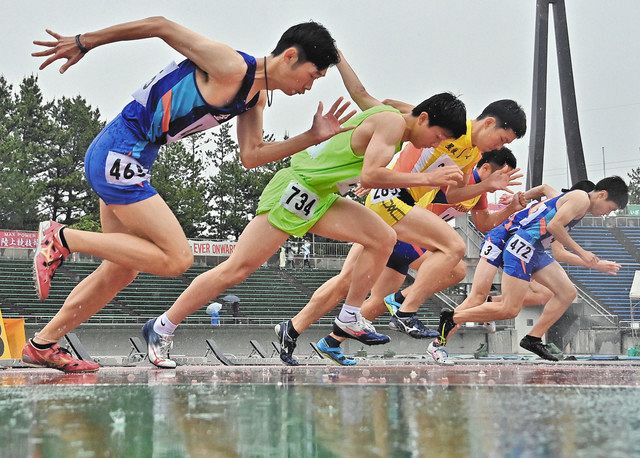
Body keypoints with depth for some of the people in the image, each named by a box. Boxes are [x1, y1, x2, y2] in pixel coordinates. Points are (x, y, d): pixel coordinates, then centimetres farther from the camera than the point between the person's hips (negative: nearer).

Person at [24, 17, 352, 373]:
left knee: (122, 269, 16)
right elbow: (161, 26, -14)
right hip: (119, 153, -10)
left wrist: (313, 137, 6)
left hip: (129, 160, 10)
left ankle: (43, 344, 25)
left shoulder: (257, 97, 11)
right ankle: (62, 238, -7)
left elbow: (251, 156, 16)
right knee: (177, 258, -14)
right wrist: (83, 44, -8)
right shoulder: (231, 67, -18)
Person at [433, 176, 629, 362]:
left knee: (567, 293, 7)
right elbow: (554, 225, -17)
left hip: (535, 250, 11)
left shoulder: (568, 200, 29)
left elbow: (560, 252, 30)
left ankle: (533, 339, 9)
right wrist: (581, 252, -8)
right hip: (522, 243, -11)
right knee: (509, 310, -13)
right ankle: (452, 318, -3)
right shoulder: (581, 198, -2)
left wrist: (596, 264, 34)